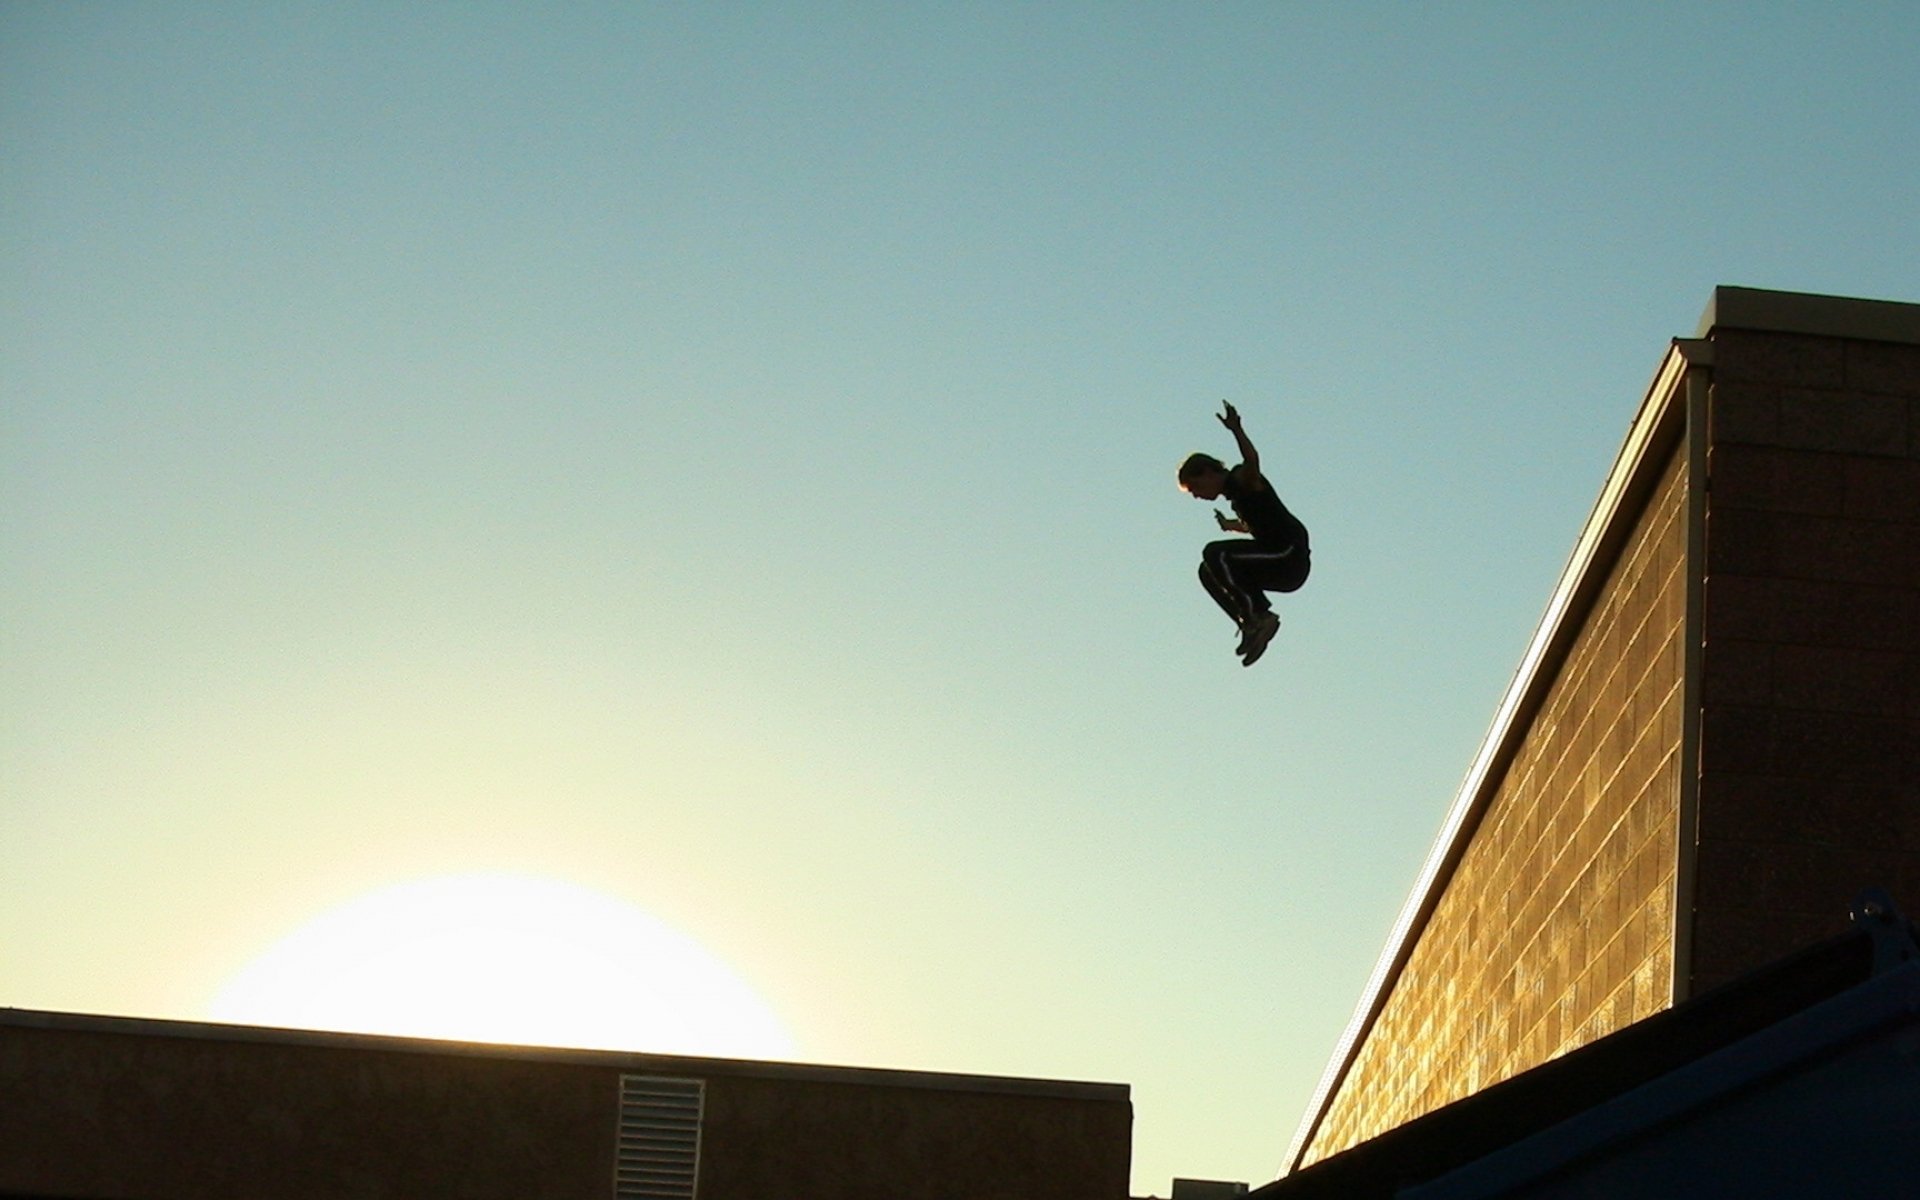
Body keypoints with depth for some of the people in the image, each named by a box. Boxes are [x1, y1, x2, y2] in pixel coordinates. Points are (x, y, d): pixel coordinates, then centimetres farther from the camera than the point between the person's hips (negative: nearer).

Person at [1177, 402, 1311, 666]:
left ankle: (1258, 615, -19)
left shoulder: (1242, 479, -8)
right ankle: (1252, 624, 6)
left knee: (1215, 555, -21)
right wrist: (1231, 525, 51)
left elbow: (1252, 460, -33)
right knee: (1209, 573, 15)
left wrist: (1235, 429, -45)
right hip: (1282, 564, 10)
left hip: (1289, 557, -10)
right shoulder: (1235, 492, 19)